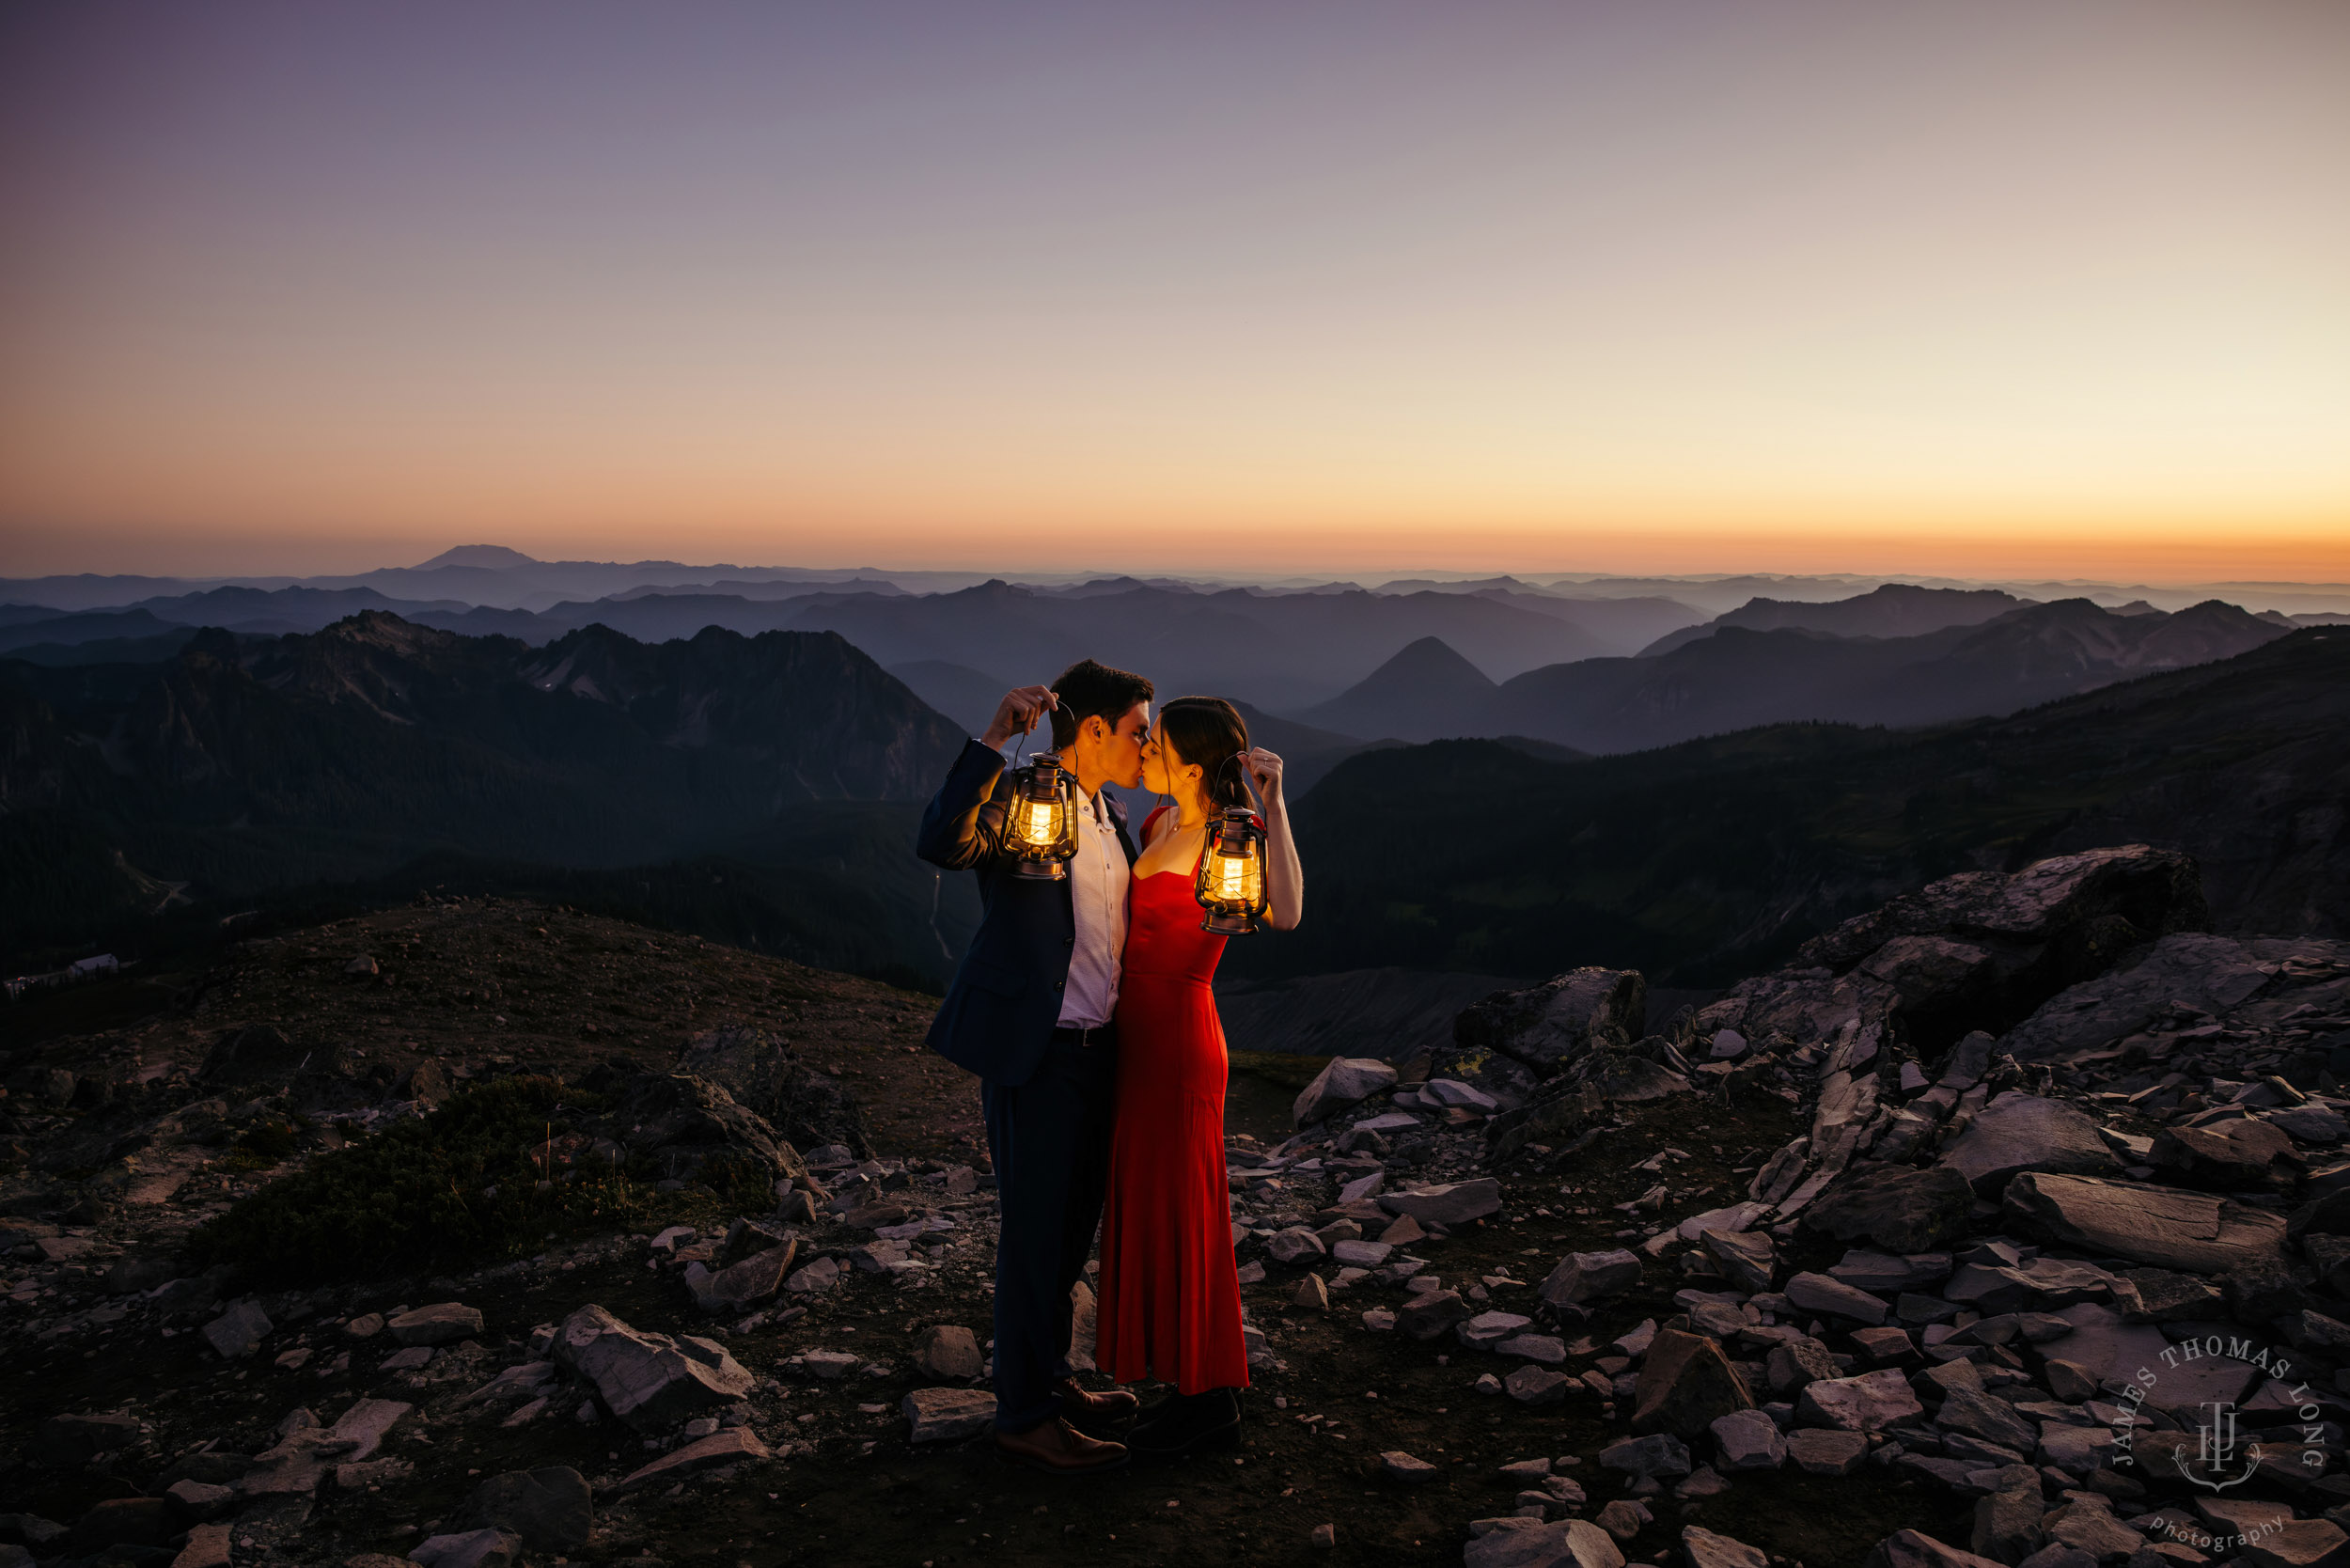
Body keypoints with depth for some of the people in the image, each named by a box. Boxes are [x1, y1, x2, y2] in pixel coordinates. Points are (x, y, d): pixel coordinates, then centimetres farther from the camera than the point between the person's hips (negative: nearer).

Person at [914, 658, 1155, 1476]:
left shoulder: (1112, 819, 13)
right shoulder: (1013, 802, -12)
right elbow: (940, 844, -34)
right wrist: (995, 738, -37)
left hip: (1095, 1048, 8)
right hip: (1032, 1050, -8)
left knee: (1073, 1224, 18)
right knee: (1033, 1229, 0)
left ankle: (1051, 1378, 34)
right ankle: (1024, 1416, 13)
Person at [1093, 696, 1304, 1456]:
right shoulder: (1159, 823, 8)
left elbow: (1286, 913, -38)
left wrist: (1273, 802, -37)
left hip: (1179, 1044, -9)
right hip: (1139, 1038, 9)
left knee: (1177, 1215, 1)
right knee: (1149, 1212, 15)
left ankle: (1212, 1400, 17)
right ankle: (1193, 1386, 28)